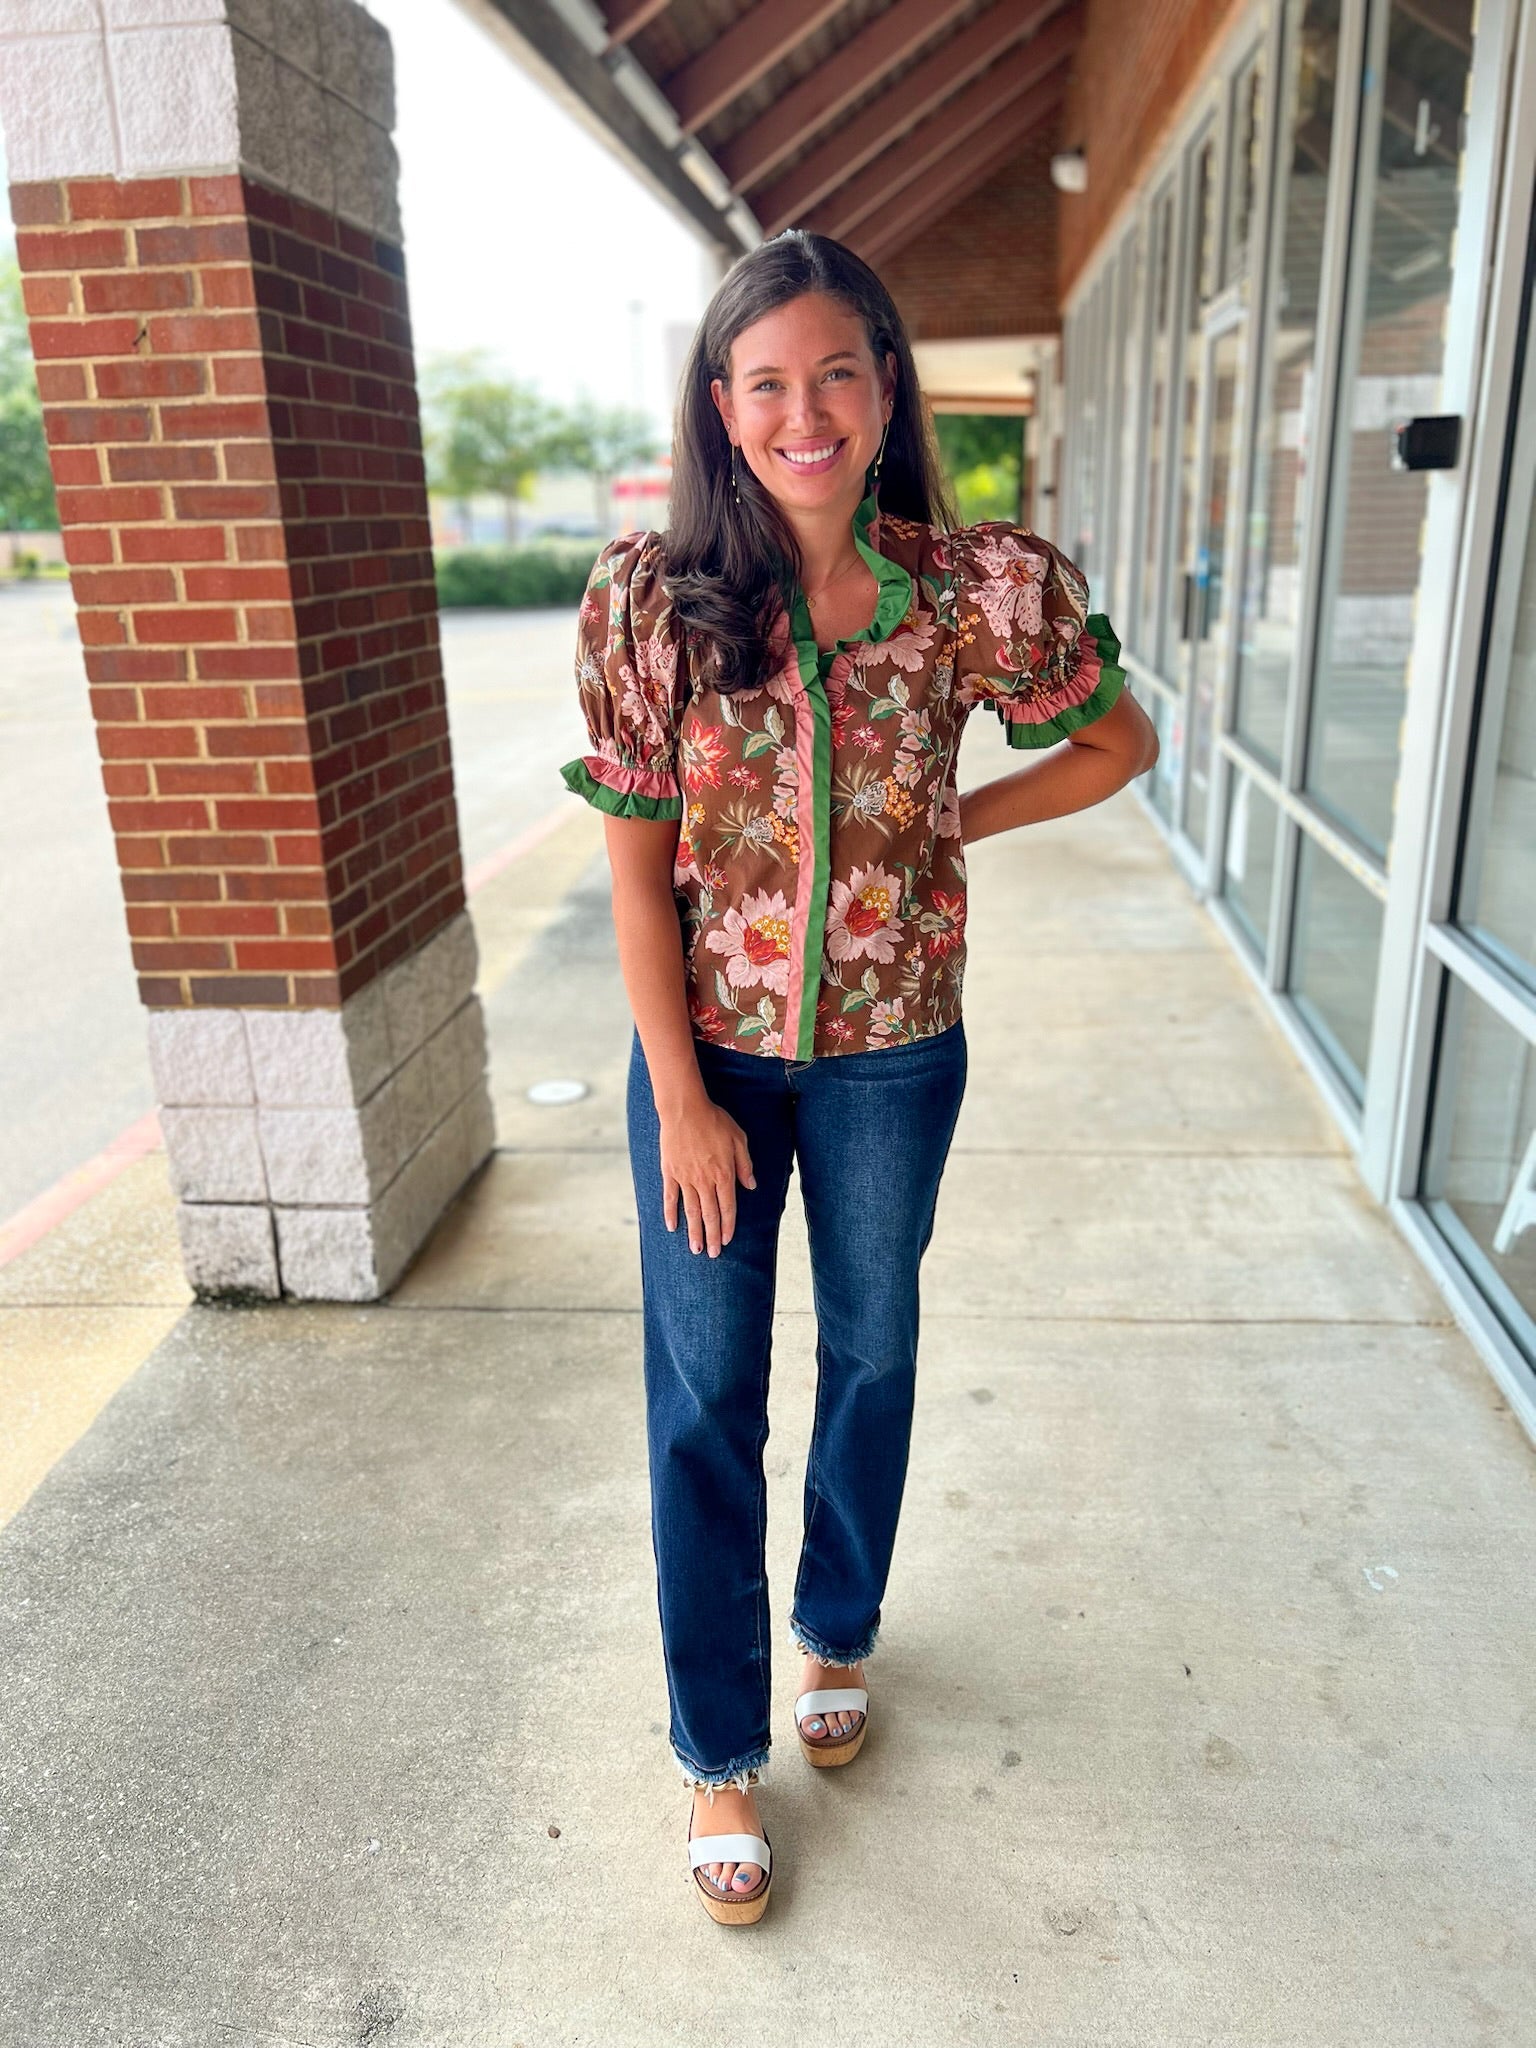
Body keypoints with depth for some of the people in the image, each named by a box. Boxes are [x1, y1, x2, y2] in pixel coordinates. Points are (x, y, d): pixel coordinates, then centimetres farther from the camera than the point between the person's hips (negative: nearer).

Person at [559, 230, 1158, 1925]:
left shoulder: (987, 590, -12)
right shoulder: (650, 597, -12)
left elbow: (1121, 740, 6)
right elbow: (637, 865, -9)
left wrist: (954, 825, -5)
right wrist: (680, 1101, -9)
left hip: (891, 1052, 1)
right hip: (708, 1049, 0)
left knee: (870, 1355, 19)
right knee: (704, 1398, 9)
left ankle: (838, 1629, 49)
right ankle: (720, 1750, 32)